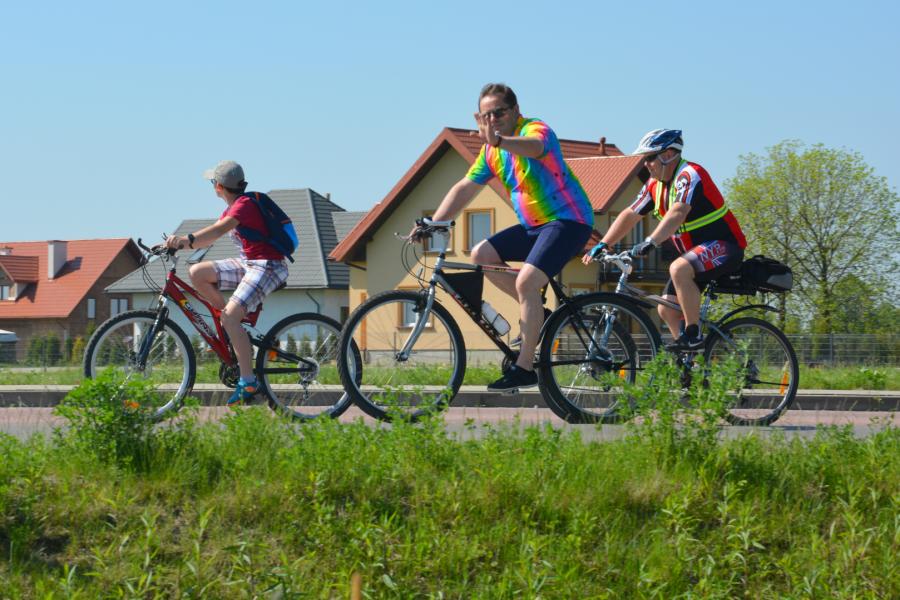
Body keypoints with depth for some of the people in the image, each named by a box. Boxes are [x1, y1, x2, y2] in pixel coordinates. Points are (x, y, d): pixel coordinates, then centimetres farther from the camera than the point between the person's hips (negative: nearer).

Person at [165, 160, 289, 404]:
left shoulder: (244, 205, -16)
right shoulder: (233, 208, 15)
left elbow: (219, 230, -33)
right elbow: (211, 236, 12)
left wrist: (187, 240, -47)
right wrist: (180, 243, -1)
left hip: (268, 267, -9)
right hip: (247, 264, 9)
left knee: (230, 316, -24)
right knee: (197, 272, -6)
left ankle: (248, 382, -19)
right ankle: (235, 331, 4)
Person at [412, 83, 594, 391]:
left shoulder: (536, 129, -15)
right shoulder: (491, 151, 10)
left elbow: (534, 147, -41)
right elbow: (464, 188, 12)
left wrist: (500, 141, -61)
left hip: (568, 220, -9)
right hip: (534, 225, 9)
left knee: (525, 282, -24)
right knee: (481, 255, 0)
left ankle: (524, 368, -19)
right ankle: (536, 313, 7)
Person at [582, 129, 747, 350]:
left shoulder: (689, 175, -20)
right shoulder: (655, 185, 7)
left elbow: (678, 213, -35)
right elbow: (630, 215, 11)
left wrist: (650, 242, -46)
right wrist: (602, 245, 3)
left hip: (724, 246, -9)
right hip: (695, 251, 9)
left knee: (678, 269, -35)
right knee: (666, 309, 2)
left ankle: (693, 335, -27)